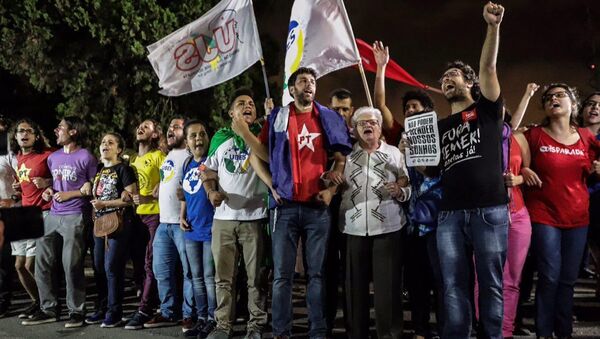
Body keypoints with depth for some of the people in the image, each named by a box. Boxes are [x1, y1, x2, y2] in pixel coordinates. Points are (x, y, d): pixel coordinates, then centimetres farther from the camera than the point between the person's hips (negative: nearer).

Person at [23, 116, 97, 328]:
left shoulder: (85, 157, -4)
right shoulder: (53, 158, 16)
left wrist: (69, 194, -9)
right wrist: (48, 191, 7)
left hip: (74, 217, -7)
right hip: (53, 215, 7)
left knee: (71, 265, -5)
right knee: (42, 262, 4)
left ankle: (76, 311, 7)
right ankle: (48, 309, 16)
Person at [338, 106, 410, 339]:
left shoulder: (394, 153, 9)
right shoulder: (347, 154, 11)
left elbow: (408, 188, 7)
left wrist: (399, 191, -14)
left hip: (388, 227, -1)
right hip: (353, 228, 1)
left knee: (388, 285, -1)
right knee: (355, 284, 5)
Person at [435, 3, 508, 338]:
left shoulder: (487, 109, 8)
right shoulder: (439, 127, 19)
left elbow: (488, 66, -7)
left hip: (490, 211, -3)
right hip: (450, 213, 4)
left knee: (491, 284, 4)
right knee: (455, 286, 6)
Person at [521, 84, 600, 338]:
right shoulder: (534, 135, -2)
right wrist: (523, 170, -13)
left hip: (577, 217, 4)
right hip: (543, 215, -3)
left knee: (568, 278, 9)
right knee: (550, 277, -7)